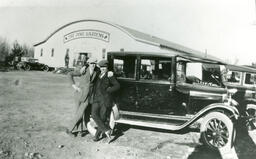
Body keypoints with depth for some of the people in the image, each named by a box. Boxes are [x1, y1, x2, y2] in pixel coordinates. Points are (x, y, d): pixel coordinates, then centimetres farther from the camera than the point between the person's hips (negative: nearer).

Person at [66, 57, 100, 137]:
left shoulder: (97, 71, -1)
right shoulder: (83, 70, -11)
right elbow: (70, 74, -5)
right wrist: (74, 85, -9)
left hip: (88, 96, 2)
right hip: (80, 93, -2)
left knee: (80, 113, -4)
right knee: (78, 112, 5)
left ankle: (70, 129, 13)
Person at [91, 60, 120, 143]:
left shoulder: (109, 76, -3)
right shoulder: (98, 75, 12)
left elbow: (117, 85, -4)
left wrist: (108, 90, -10)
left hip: (106, 100, -5)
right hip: (96, 99, 5)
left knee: (102, 118, 0)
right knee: (94, 115, -14)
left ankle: (97, 135, 16)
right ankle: (107, 130, -9)